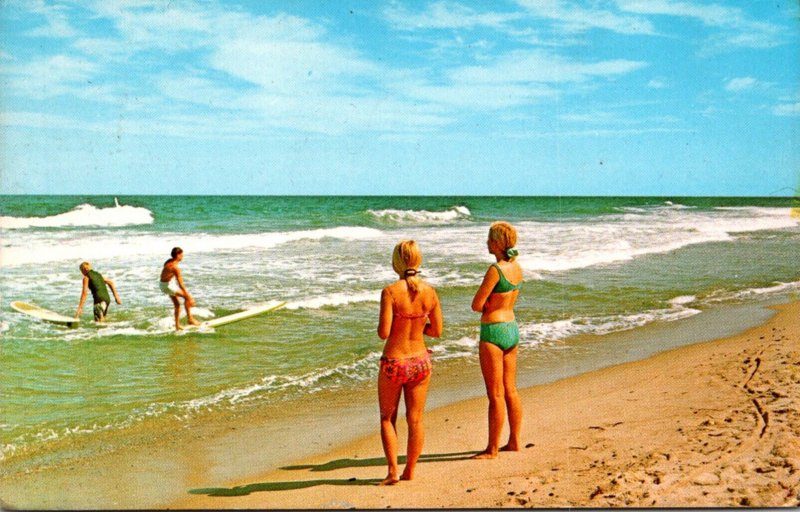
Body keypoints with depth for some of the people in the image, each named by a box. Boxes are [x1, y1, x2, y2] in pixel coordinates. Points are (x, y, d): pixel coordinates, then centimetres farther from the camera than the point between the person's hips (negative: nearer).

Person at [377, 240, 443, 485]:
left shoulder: (391, 292, -17)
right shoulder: (430, 291, -4)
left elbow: (383, 333, -19)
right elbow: (437, 330, 3)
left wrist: (386, 326, 3)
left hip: (393, 363, -3)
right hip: (420, 361, 3)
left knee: (388, 418, 15)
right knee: (415, 419, 14)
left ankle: (392, 470, 10)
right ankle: (410, 471, 23)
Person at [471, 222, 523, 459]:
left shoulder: (495, 270, -19)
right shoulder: (517, 267, 7)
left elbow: (476, 305, -16)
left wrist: (485, 305, 4)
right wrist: (491, 306, 0)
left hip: (493, 332, -9)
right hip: (512, 329, 9)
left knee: (496, 395, -1)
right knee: (510, 390, 16)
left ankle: (492, 449, 7)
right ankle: (514, 442, 25)